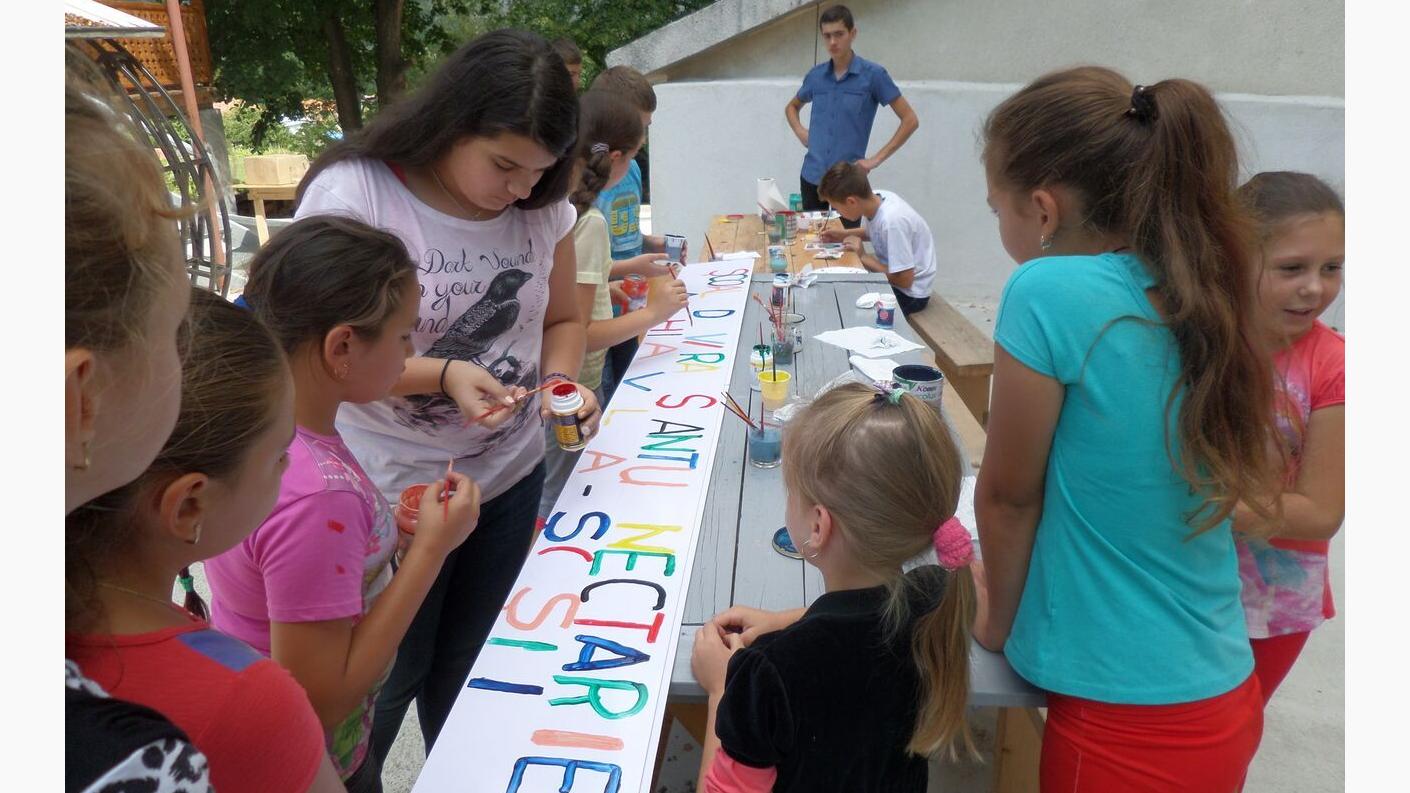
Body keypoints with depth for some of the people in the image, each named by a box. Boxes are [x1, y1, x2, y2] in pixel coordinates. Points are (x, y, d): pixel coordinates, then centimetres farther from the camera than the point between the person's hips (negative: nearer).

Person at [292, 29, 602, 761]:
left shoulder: (541, 205, -5)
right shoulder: (350, 194, -19)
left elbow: (561, 320, 7)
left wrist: (561, 382, -14)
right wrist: (442, 376, -30)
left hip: (511, 476, 4)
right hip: (394, 493, -4)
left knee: (474, 672, 22)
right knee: (385, 684, 15)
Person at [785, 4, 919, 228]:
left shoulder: (873, 74, -5)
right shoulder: (815, 75, 7)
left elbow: (910, 120, -5)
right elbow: (792, 107, 28)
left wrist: (876, 159, -10)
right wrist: (800, 131, 7)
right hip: (812, 177, 4)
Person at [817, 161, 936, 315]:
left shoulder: (892, 220, -32)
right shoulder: (876, 198, -10)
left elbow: (904, 280, -27)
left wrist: (863, 256, -19)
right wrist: (844, 234, 0)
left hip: (909, 293, -7)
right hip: (893, 274, 8)